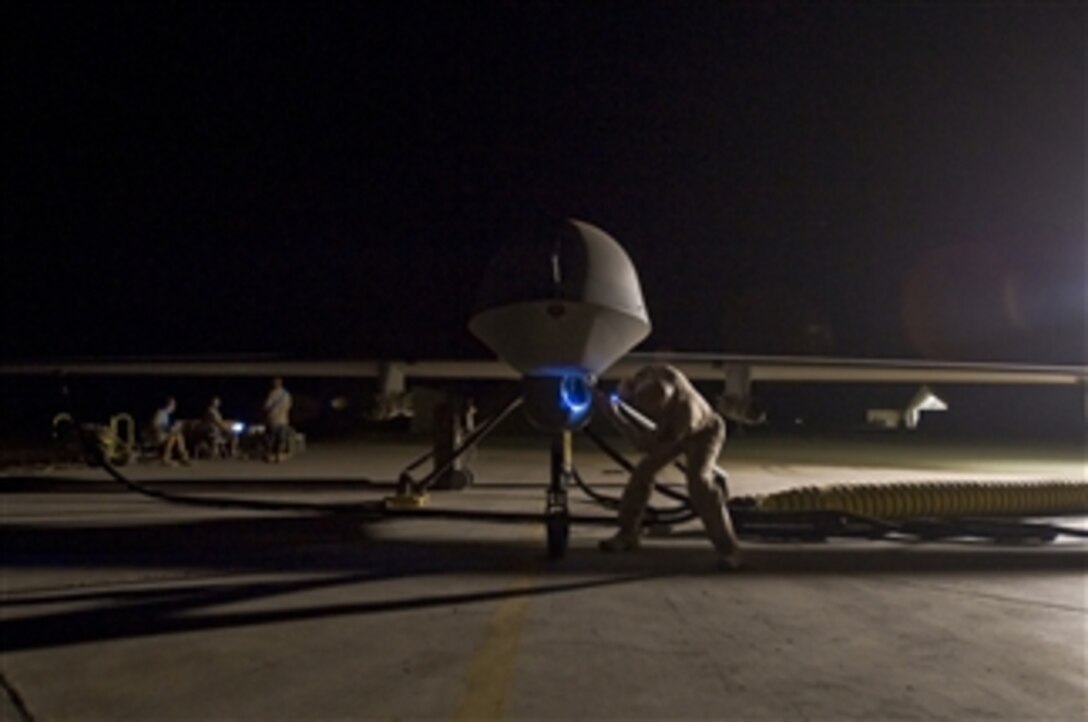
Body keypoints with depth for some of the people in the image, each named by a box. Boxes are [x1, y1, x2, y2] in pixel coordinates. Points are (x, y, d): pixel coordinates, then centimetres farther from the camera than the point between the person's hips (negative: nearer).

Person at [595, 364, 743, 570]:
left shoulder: (685, 410, -46)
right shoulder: (655, 374, -32)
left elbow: (652, 447, -39)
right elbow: (625, 387, -9)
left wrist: (618, 417, -45)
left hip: (703, 432, -6)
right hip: (670, 429, 6)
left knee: (699, 482, -26)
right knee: (642, 472, -1)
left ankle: (728, 549, -17)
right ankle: (628, 534, 13)